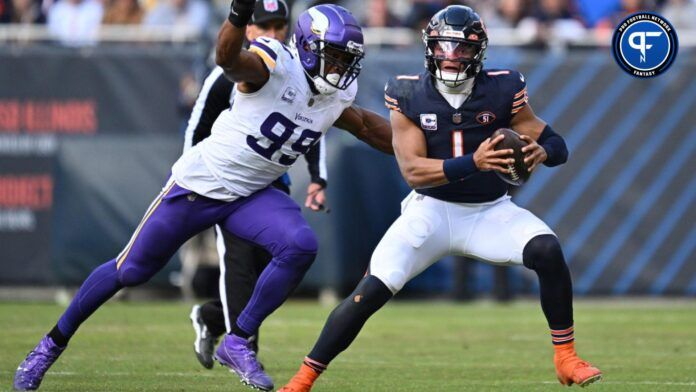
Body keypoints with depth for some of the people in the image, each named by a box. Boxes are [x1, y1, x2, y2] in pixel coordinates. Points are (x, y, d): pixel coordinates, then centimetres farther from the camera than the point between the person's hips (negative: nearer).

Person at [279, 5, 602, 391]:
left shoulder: (502, 91, -9)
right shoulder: (408, 96, -11)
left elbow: (556, 143, -4)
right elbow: (412, 170, -19)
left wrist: (540, 151, -30)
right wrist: (473, 163, -34)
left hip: (490, 212, 1)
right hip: (432, 210, -1)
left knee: (547, 250, -26)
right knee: (372, 290, -16)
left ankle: (566, 358, -10)